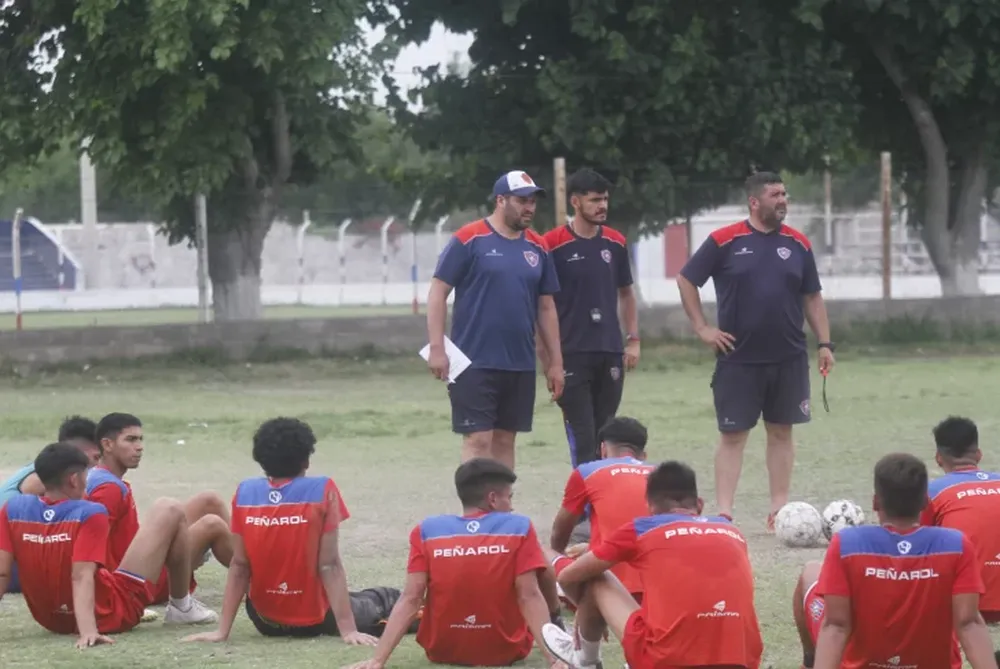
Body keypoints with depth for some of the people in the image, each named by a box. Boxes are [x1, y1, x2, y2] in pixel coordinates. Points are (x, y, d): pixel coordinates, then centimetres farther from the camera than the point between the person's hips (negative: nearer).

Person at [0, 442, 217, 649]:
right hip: (111, 615, -5)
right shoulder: (90, 514, -21)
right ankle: (181, 607, 20)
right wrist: (89, 631, -40)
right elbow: (82, 576, -32)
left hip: (49, 620, 6)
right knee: (170, 512, 4)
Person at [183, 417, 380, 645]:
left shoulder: (245, 493, -8)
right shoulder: (322, 491, -16)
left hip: (264, 621, 3)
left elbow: (239, 566, -7)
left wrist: (222, 631, -4)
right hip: (313, 621, -3)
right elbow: (329, 566, -19)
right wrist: (348, 630, -18)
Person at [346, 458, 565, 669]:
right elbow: (530, 597, -18)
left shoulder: (427, 531, -6)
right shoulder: (519, 528, -10)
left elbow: (410, 600, -14)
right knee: (546, 557, 19)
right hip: (506, 651, -2)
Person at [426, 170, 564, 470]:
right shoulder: (468, 240, -6)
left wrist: (555, 361, 14)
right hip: (474, 363, -5)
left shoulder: (537, 248, 10)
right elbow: (438, 293, -6)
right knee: (478, 440, -7)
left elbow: (546, 307, 16)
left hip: (520, 365, 5)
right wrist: (436, 348, -13)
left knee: (505, 440, 10)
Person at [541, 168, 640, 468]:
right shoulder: (553, 245, -7)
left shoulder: (615, 243, 8)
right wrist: (546, 353, -7)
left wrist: (633, 340, 12)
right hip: (572, 354, -5)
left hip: (611, 353, 5)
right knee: (582, 439, -7)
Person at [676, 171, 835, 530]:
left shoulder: (798, 244, 5)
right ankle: (723, 512, 1)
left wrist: (824, 343, 4)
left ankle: (780, 509, 15)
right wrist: (702, 328, -3)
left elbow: (812, 298, 12)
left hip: (789, 359, 3)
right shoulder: (724, 241, -5)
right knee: (732, 435, 0)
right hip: (738, 359, -3)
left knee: (781, 432, 8)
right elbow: (686, 281, 2)